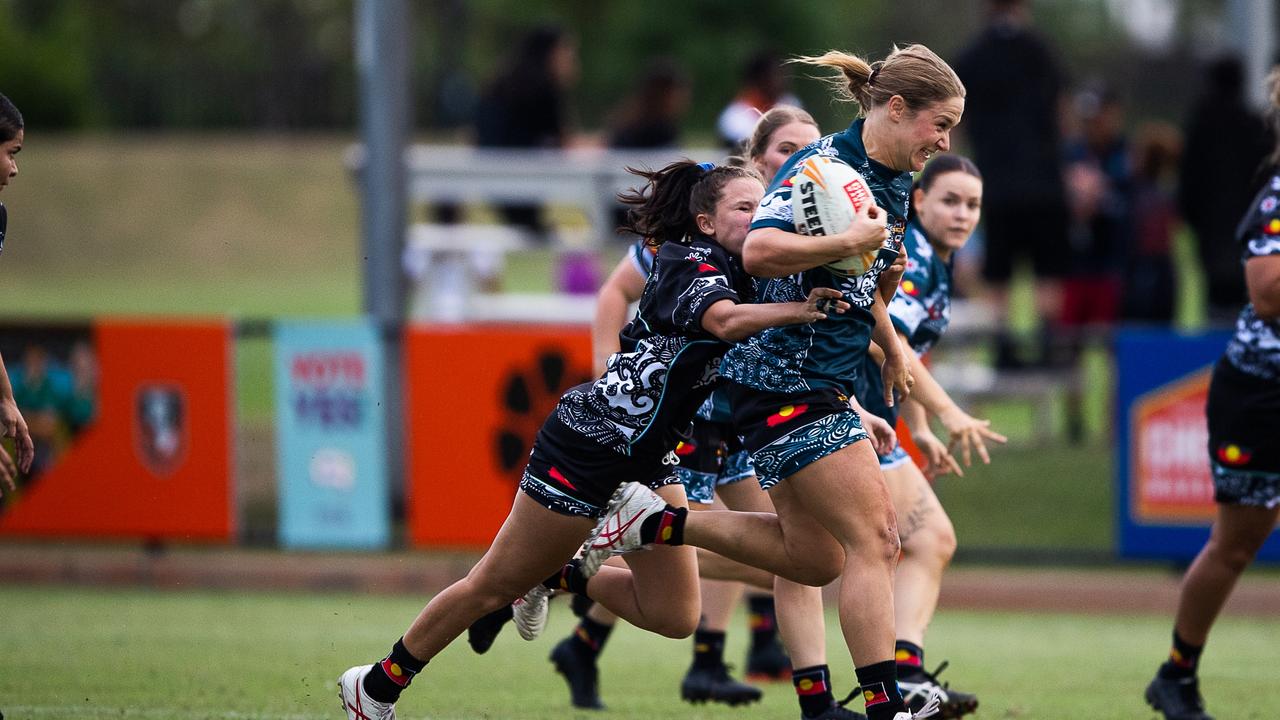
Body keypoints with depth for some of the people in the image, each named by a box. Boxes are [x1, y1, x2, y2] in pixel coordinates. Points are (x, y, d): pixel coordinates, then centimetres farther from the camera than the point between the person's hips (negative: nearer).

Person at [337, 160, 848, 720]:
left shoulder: (743, 276, 6)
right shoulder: (690, 265, -18)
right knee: (494, 587, 2)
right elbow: (725, 319, -40)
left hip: (648, 458, 8)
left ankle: (563, 576, 24)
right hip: (588, 440, -8)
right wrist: (799, 310, -53)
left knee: (674, 618, 1)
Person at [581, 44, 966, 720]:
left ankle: (654, 523, 18)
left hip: (826, 381, 10)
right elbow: (759, 250, -31)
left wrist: (891, 347, 28)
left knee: (812, 557, 11)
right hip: (788, 380, -10)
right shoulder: (823, 164, -17)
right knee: (872, 540, -12)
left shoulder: (893, 184, 11)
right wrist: (851, 241, -36)